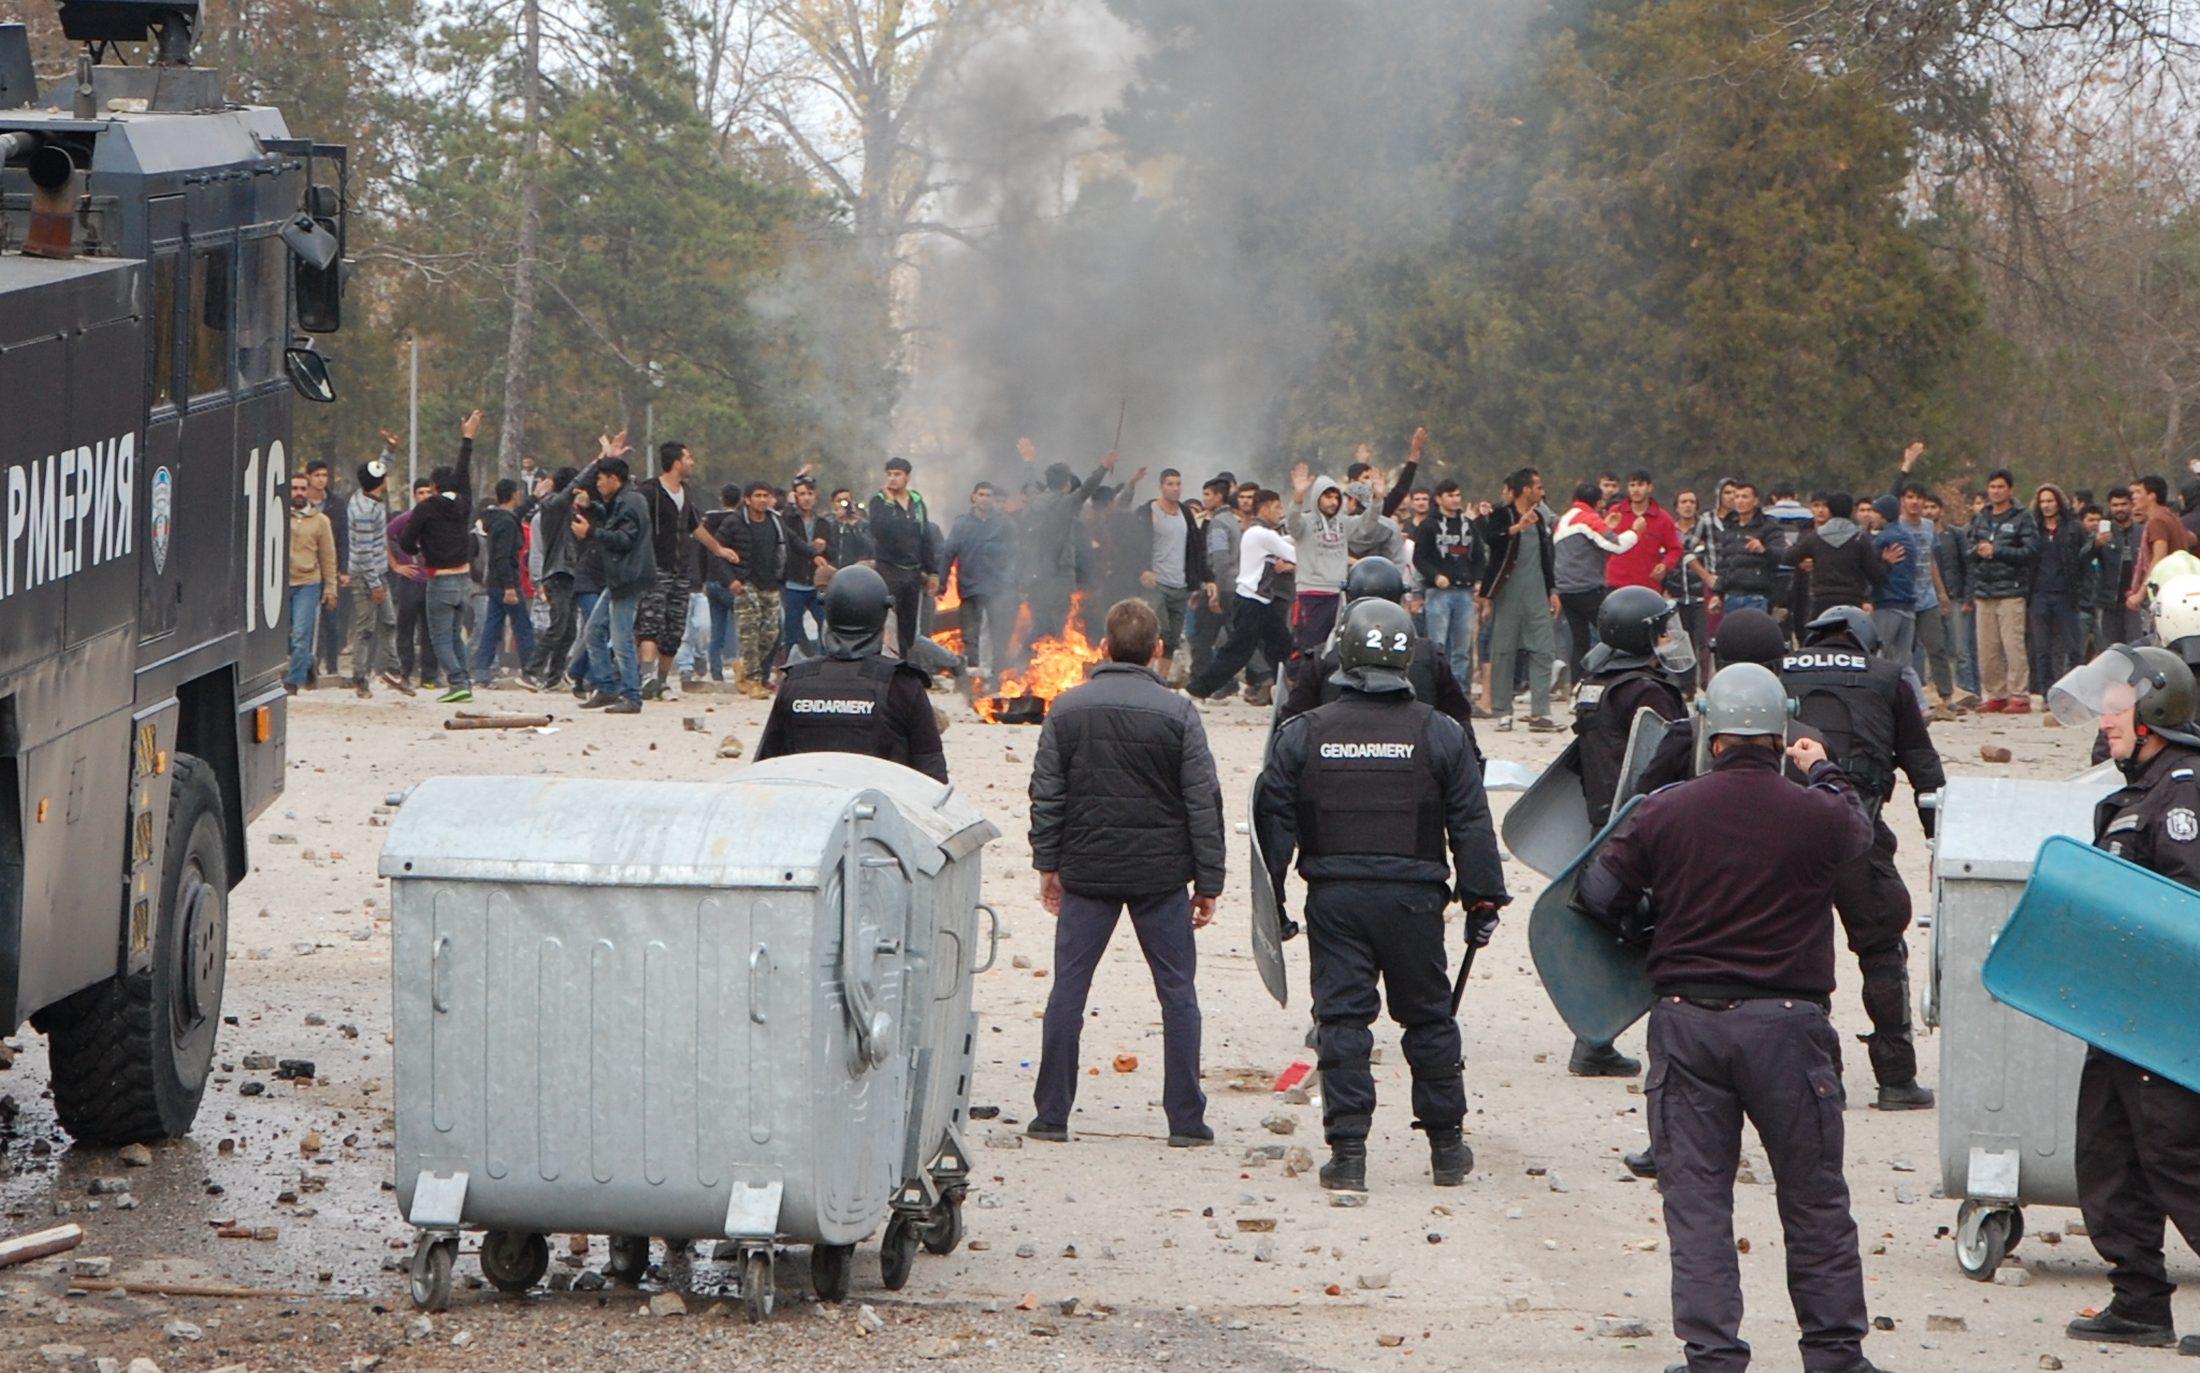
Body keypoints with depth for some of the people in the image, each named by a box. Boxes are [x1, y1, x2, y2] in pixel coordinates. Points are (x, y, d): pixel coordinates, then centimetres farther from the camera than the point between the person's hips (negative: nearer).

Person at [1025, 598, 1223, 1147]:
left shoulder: (1067, 709, -1)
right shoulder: (1177, 713, -7)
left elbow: (1046, 794, 3)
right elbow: (1203, 802, -5)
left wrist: (1048, 863, 13)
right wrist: (1208, 881, 1)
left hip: (1086, 873, 2)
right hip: (1161, 874, -1)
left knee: (1068, 989, 7)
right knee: (1177, 991, 7)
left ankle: (1051, 1115, 7)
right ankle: (1185, 1119, 7)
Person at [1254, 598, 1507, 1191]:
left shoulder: (1304, 733, 0)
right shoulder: (1439, 734, -1)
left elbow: (1273, 819, 4)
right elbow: (1472, 824, 1)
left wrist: (1273, 899, 12)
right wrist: (1482, 897, 8)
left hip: (1334, 896, 0)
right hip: (1413, 897, 0)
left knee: (1341, 1017, 3)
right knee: (1428, 1018, 12)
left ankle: (1347, 1151, -2)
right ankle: (1446, 1146, 19)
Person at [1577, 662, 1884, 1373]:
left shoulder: (1663, 814, -3)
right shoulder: (1818, 815, -5)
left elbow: (1597, 895, 5)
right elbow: (1861, 828, 19)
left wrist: (1642, 921, 27)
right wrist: (1824, 770, 38)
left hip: (1687, 1019, 1)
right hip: (1787, 1025, -1)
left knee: (1696, 1196, 6)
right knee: (1814, 1197, 11)